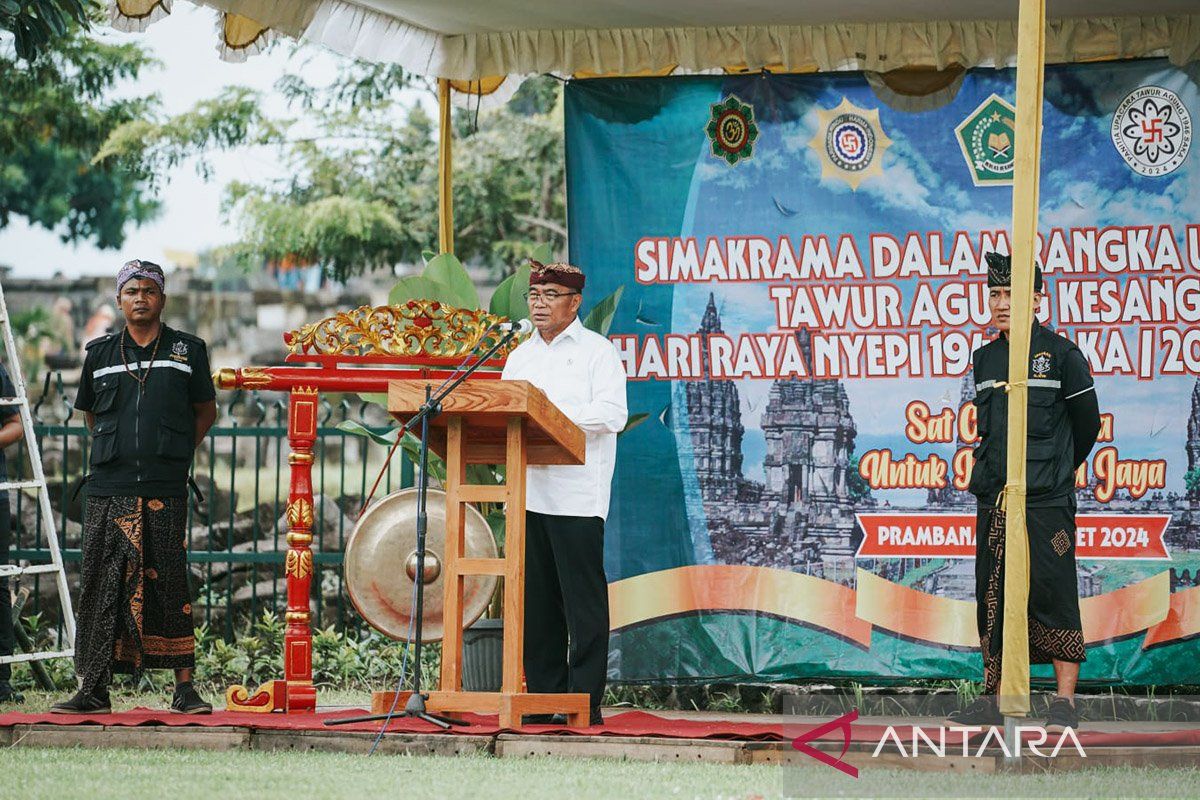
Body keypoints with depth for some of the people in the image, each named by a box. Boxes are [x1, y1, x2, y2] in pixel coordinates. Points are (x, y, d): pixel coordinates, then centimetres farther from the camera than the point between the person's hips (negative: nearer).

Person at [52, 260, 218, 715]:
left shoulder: (186, 350, 7)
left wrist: (177, 452, 7)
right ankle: (93, 689, 5)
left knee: (169, 583, -3)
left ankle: (184, 689, 0)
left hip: (165, 489, -2)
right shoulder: (100, 354, 11)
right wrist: (112, 451, 13)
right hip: (109, 489, 2)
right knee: (101, 586, 1)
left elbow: (205, 410, 16)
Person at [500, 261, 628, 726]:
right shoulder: (520, 356, 20)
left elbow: (612, 414, -12)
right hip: (529, 491, 6)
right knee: (536, 599, 5)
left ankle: (586, 701, -4)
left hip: (577, 494, -6)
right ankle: (542, 698, 9)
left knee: (583, 600, -6)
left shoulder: (597, 352, 1)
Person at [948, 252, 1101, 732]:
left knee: (1053, 596, -7)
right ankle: (994, 699, 10)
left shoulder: (1062, 355, -2)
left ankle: (1064, 703, -5)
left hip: (1046, 502, -5)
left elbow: (1087, 422, 7)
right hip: (993, 501, 5)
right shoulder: (984, 360, 12)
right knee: (993, 599, 6)